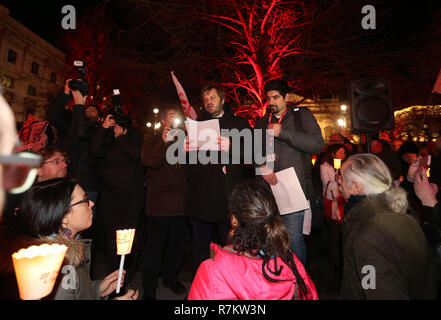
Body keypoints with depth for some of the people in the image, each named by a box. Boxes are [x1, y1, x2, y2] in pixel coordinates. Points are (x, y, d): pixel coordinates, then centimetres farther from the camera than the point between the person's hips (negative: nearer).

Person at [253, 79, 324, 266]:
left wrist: (282, 132, -11)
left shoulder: (302, 116, 9)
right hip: (267, 190, 4)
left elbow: (317, 143, -5)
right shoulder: (261, 122, 21)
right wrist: (261, 166, -5)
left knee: (293, 238, -6)